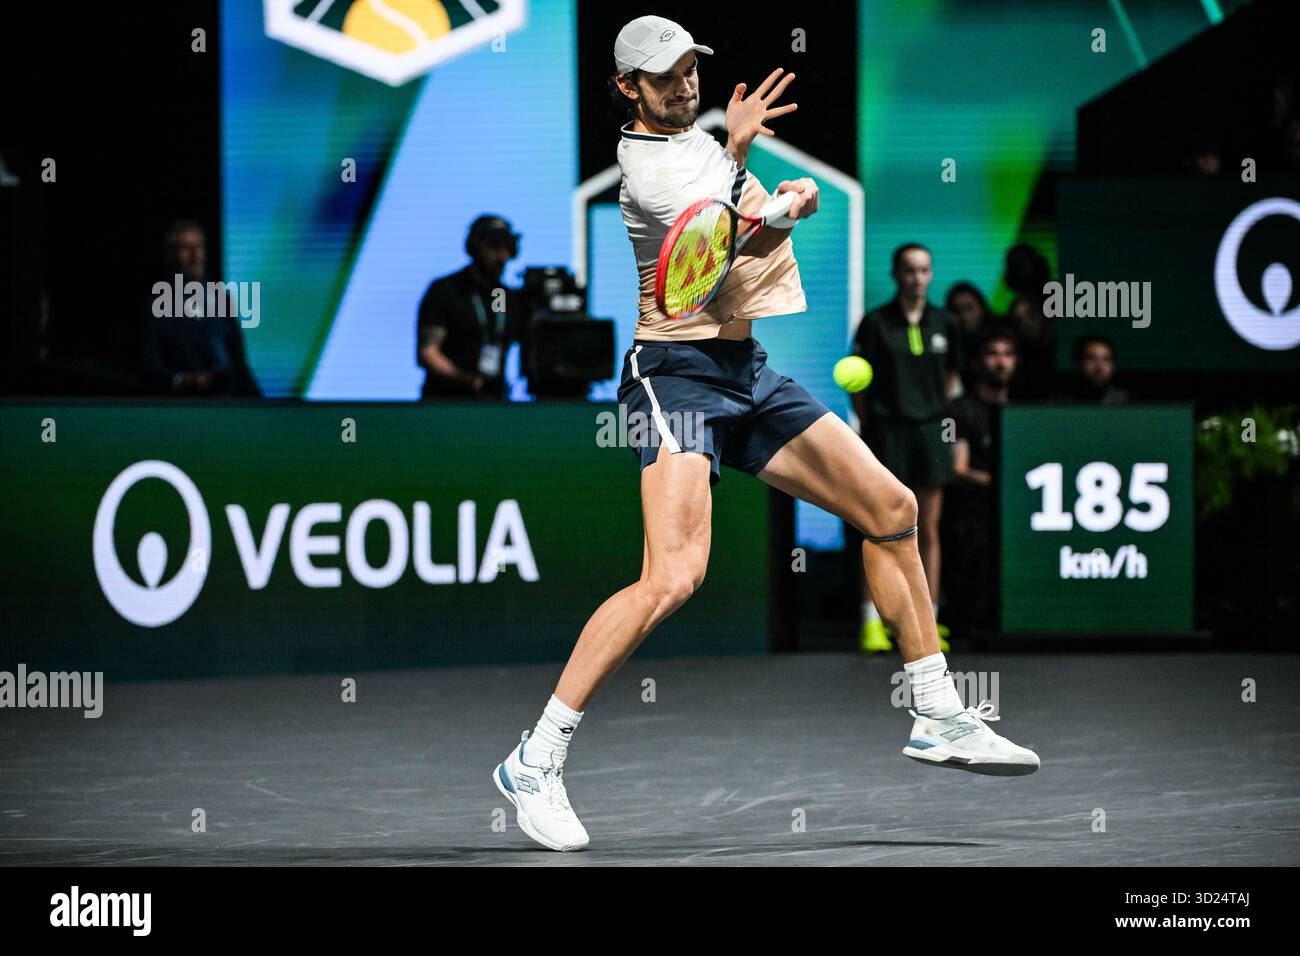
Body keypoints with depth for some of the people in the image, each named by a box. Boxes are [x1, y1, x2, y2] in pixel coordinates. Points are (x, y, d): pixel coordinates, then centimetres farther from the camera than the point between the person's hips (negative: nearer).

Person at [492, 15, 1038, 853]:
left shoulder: (696, 138, 14)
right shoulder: (645, 165, -15)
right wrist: (781, 211, -37)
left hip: (749, 372, 10)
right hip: (680, 372, -10)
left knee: (892, 510, 10)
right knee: (673, 577, -26)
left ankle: (939, 719, 23)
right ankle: (536, 762, -17)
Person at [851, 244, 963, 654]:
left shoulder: (945, 324, 8)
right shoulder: (876, 323, -3)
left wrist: (935, 411, 13)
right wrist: (871, 423, -3)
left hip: (929, 431, 3)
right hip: (886, 431, -3)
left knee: (928, 531, 4)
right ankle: (871, 623, -2)